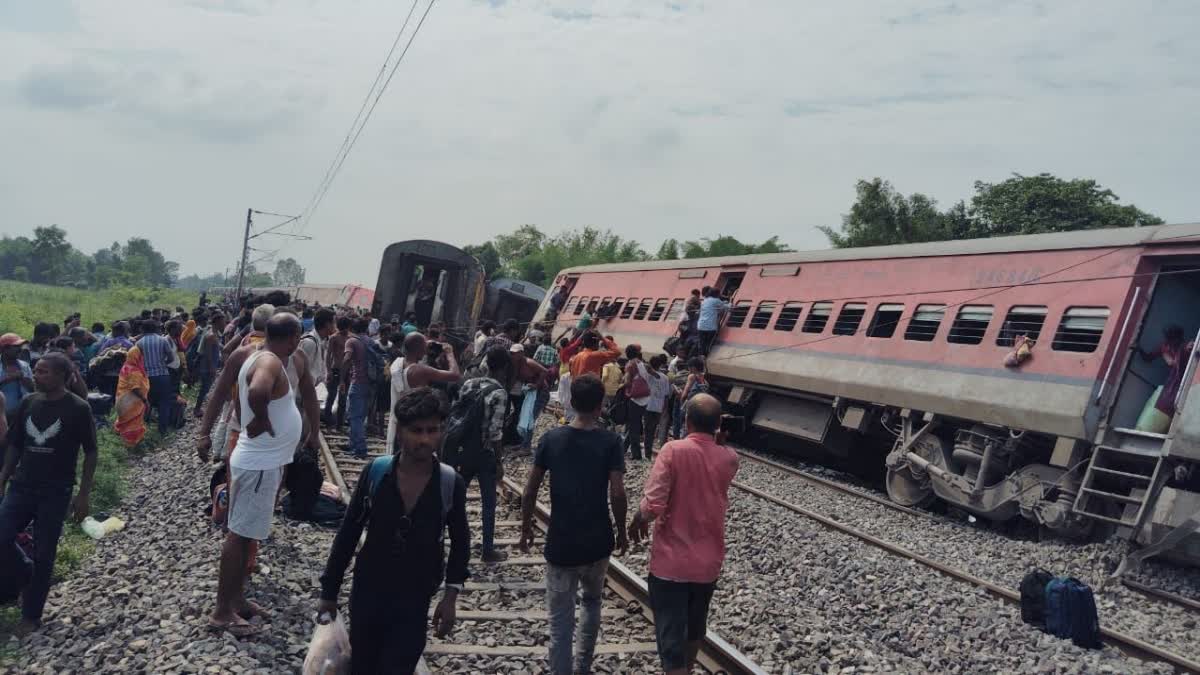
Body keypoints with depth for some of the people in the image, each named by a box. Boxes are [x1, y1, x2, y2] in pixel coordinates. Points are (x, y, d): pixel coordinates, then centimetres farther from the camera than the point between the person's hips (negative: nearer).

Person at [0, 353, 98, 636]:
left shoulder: (78, 408, -10)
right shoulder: (27, 402, 3)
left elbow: (90, 453, -5)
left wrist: (83, 495, -8)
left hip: (55, 493, -4)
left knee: (43, 556, 4)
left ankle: (31, 616, 18)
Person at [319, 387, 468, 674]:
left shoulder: (451, 484, -13)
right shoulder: (375, 472, -13)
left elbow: (460, 543, 2)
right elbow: (348, 534, -3)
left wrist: (451, 596, -5)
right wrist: (329, 591, 1)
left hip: (414, 601, -1)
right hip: (367, 592, 1)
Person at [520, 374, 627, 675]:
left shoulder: (551, 438, -4)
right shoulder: (610, 442, -8)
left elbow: (530, 491, -2)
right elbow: (617, 494, -11)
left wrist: (526, 529, 11)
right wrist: (621, 533, 3)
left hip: (561, 544, -1)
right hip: (598, 542, 1)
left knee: (561, 623, 6)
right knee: (592, 602, 27)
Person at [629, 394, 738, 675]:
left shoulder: (673, 451, -18)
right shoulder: (730, 459, -4)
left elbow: (652, 506, -23)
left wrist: (637, 521, -4)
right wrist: (715, 437, 10)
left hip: (671, 560, -5)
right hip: (708, 562, 5)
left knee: (671, 636, 3)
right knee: (695, 626, 27)